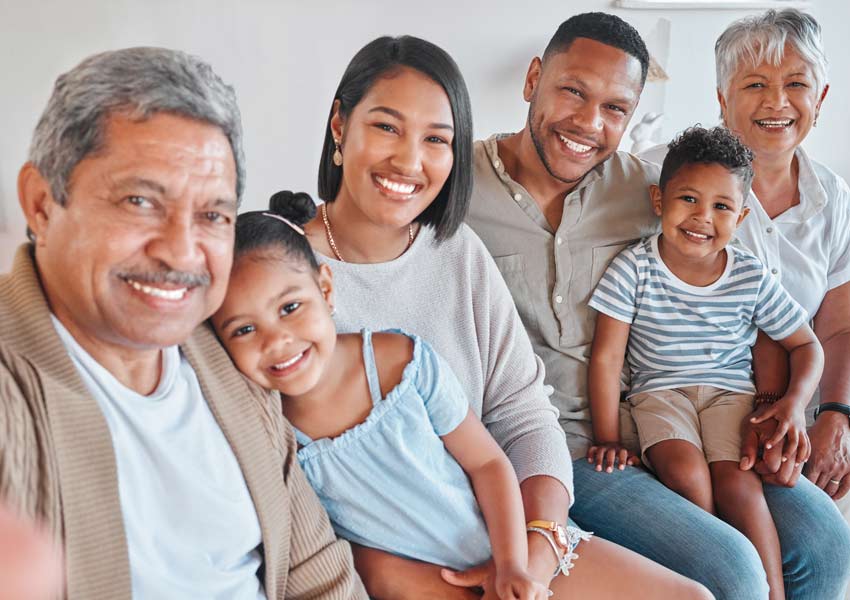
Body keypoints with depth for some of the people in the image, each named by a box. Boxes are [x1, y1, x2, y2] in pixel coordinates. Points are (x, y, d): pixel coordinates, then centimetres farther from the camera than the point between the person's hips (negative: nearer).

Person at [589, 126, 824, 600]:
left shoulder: (753, 279, -4)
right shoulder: (634, 269, -10)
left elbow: (807, 345, 8)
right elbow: (607, 356, -10)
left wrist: (795, 401, -11)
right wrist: (608, 437, -13)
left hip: (730, 391, 1)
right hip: (659, 391, -1)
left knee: (735, 479, -24)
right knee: (686, 471, -27)